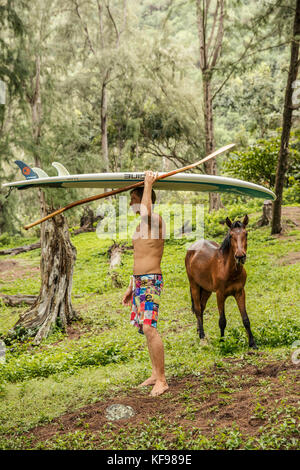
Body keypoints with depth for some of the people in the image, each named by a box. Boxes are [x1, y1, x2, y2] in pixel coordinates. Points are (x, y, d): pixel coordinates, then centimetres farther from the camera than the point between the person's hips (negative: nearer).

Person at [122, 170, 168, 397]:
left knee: (149, 327, -17)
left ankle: (161, 380, -12)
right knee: (146, 329, 12)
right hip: (139, 280, 10)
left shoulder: (156, 220, -9)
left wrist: (148, 185, -21)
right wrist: (130, 287, 24)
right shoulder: (141, 225, 19)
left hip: (151, 281, -10)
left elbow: (146, 214, -35)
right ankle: (156, 374, 22)